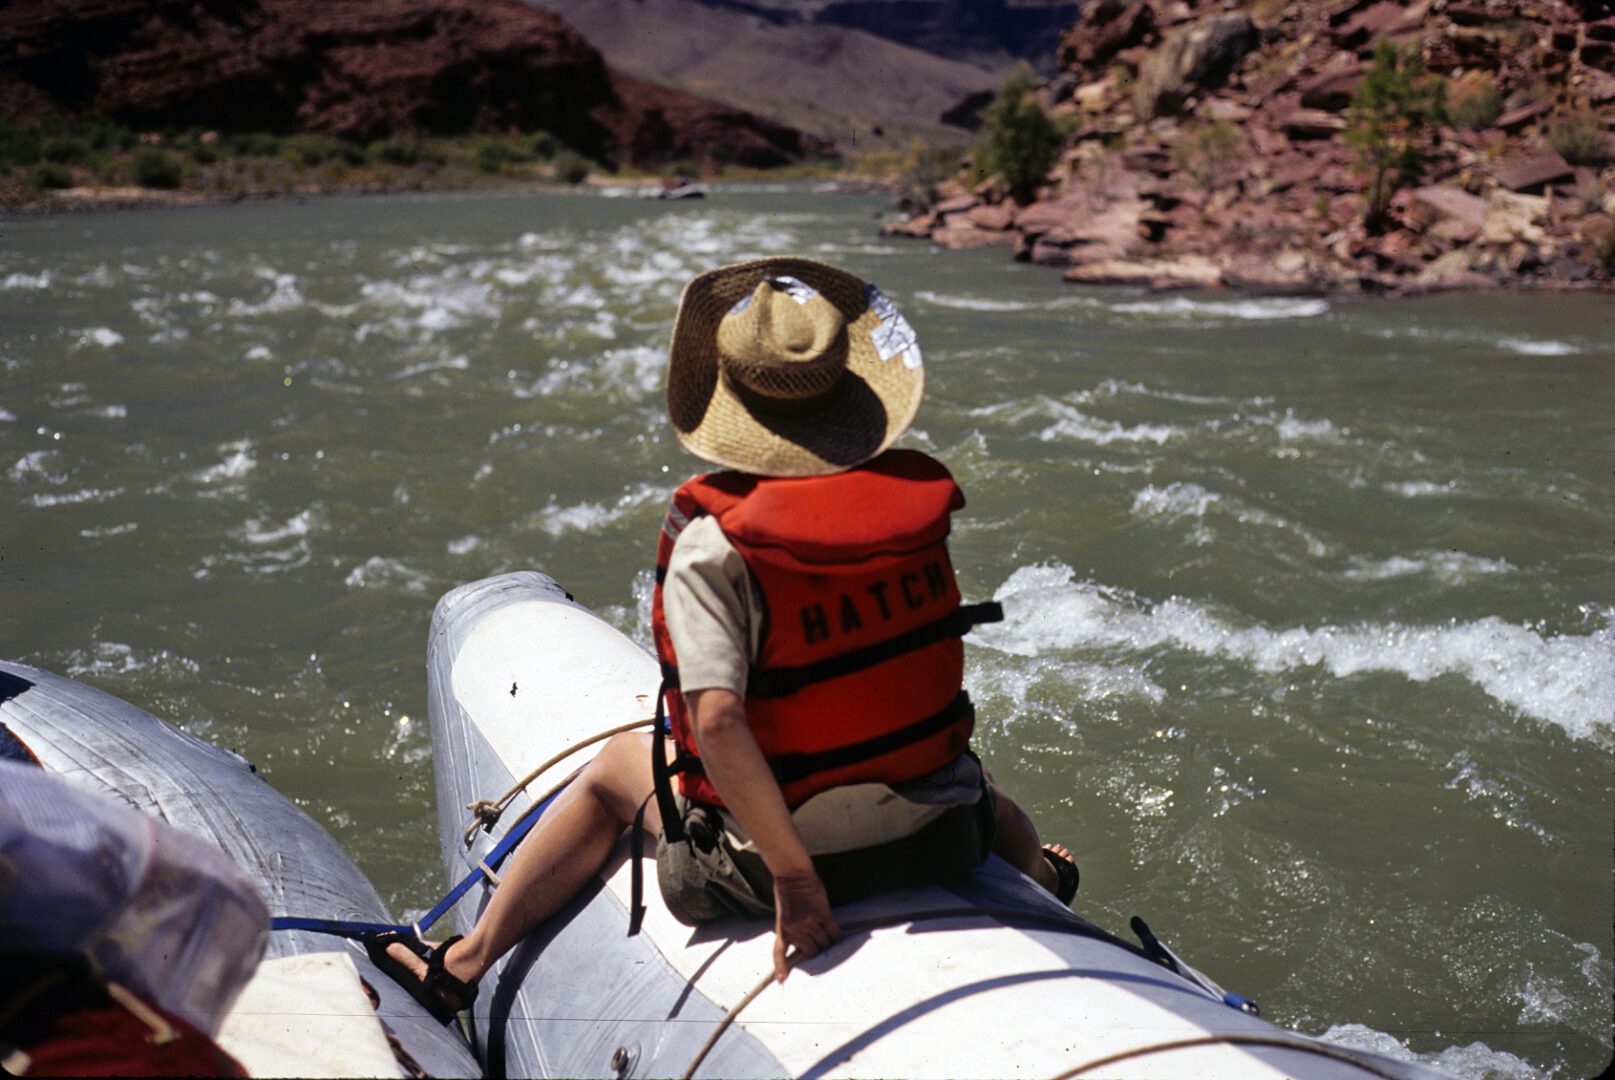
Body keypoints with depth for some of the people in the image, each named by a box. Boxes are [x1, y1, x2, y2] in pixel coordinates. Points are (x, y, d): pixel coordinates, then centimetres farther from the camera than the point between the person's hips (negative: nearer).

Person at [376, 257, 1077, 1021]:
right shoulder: (919, 497, -7)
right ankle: (1040, 886, 73)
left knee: (617, 766, 23)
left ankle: (465, 965, 33)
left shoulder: (711, 544, -22)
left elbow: (718, 722, -30)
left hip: (786, 855, -3)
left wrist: (793, 874, -22)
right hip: (945, 839, 4)